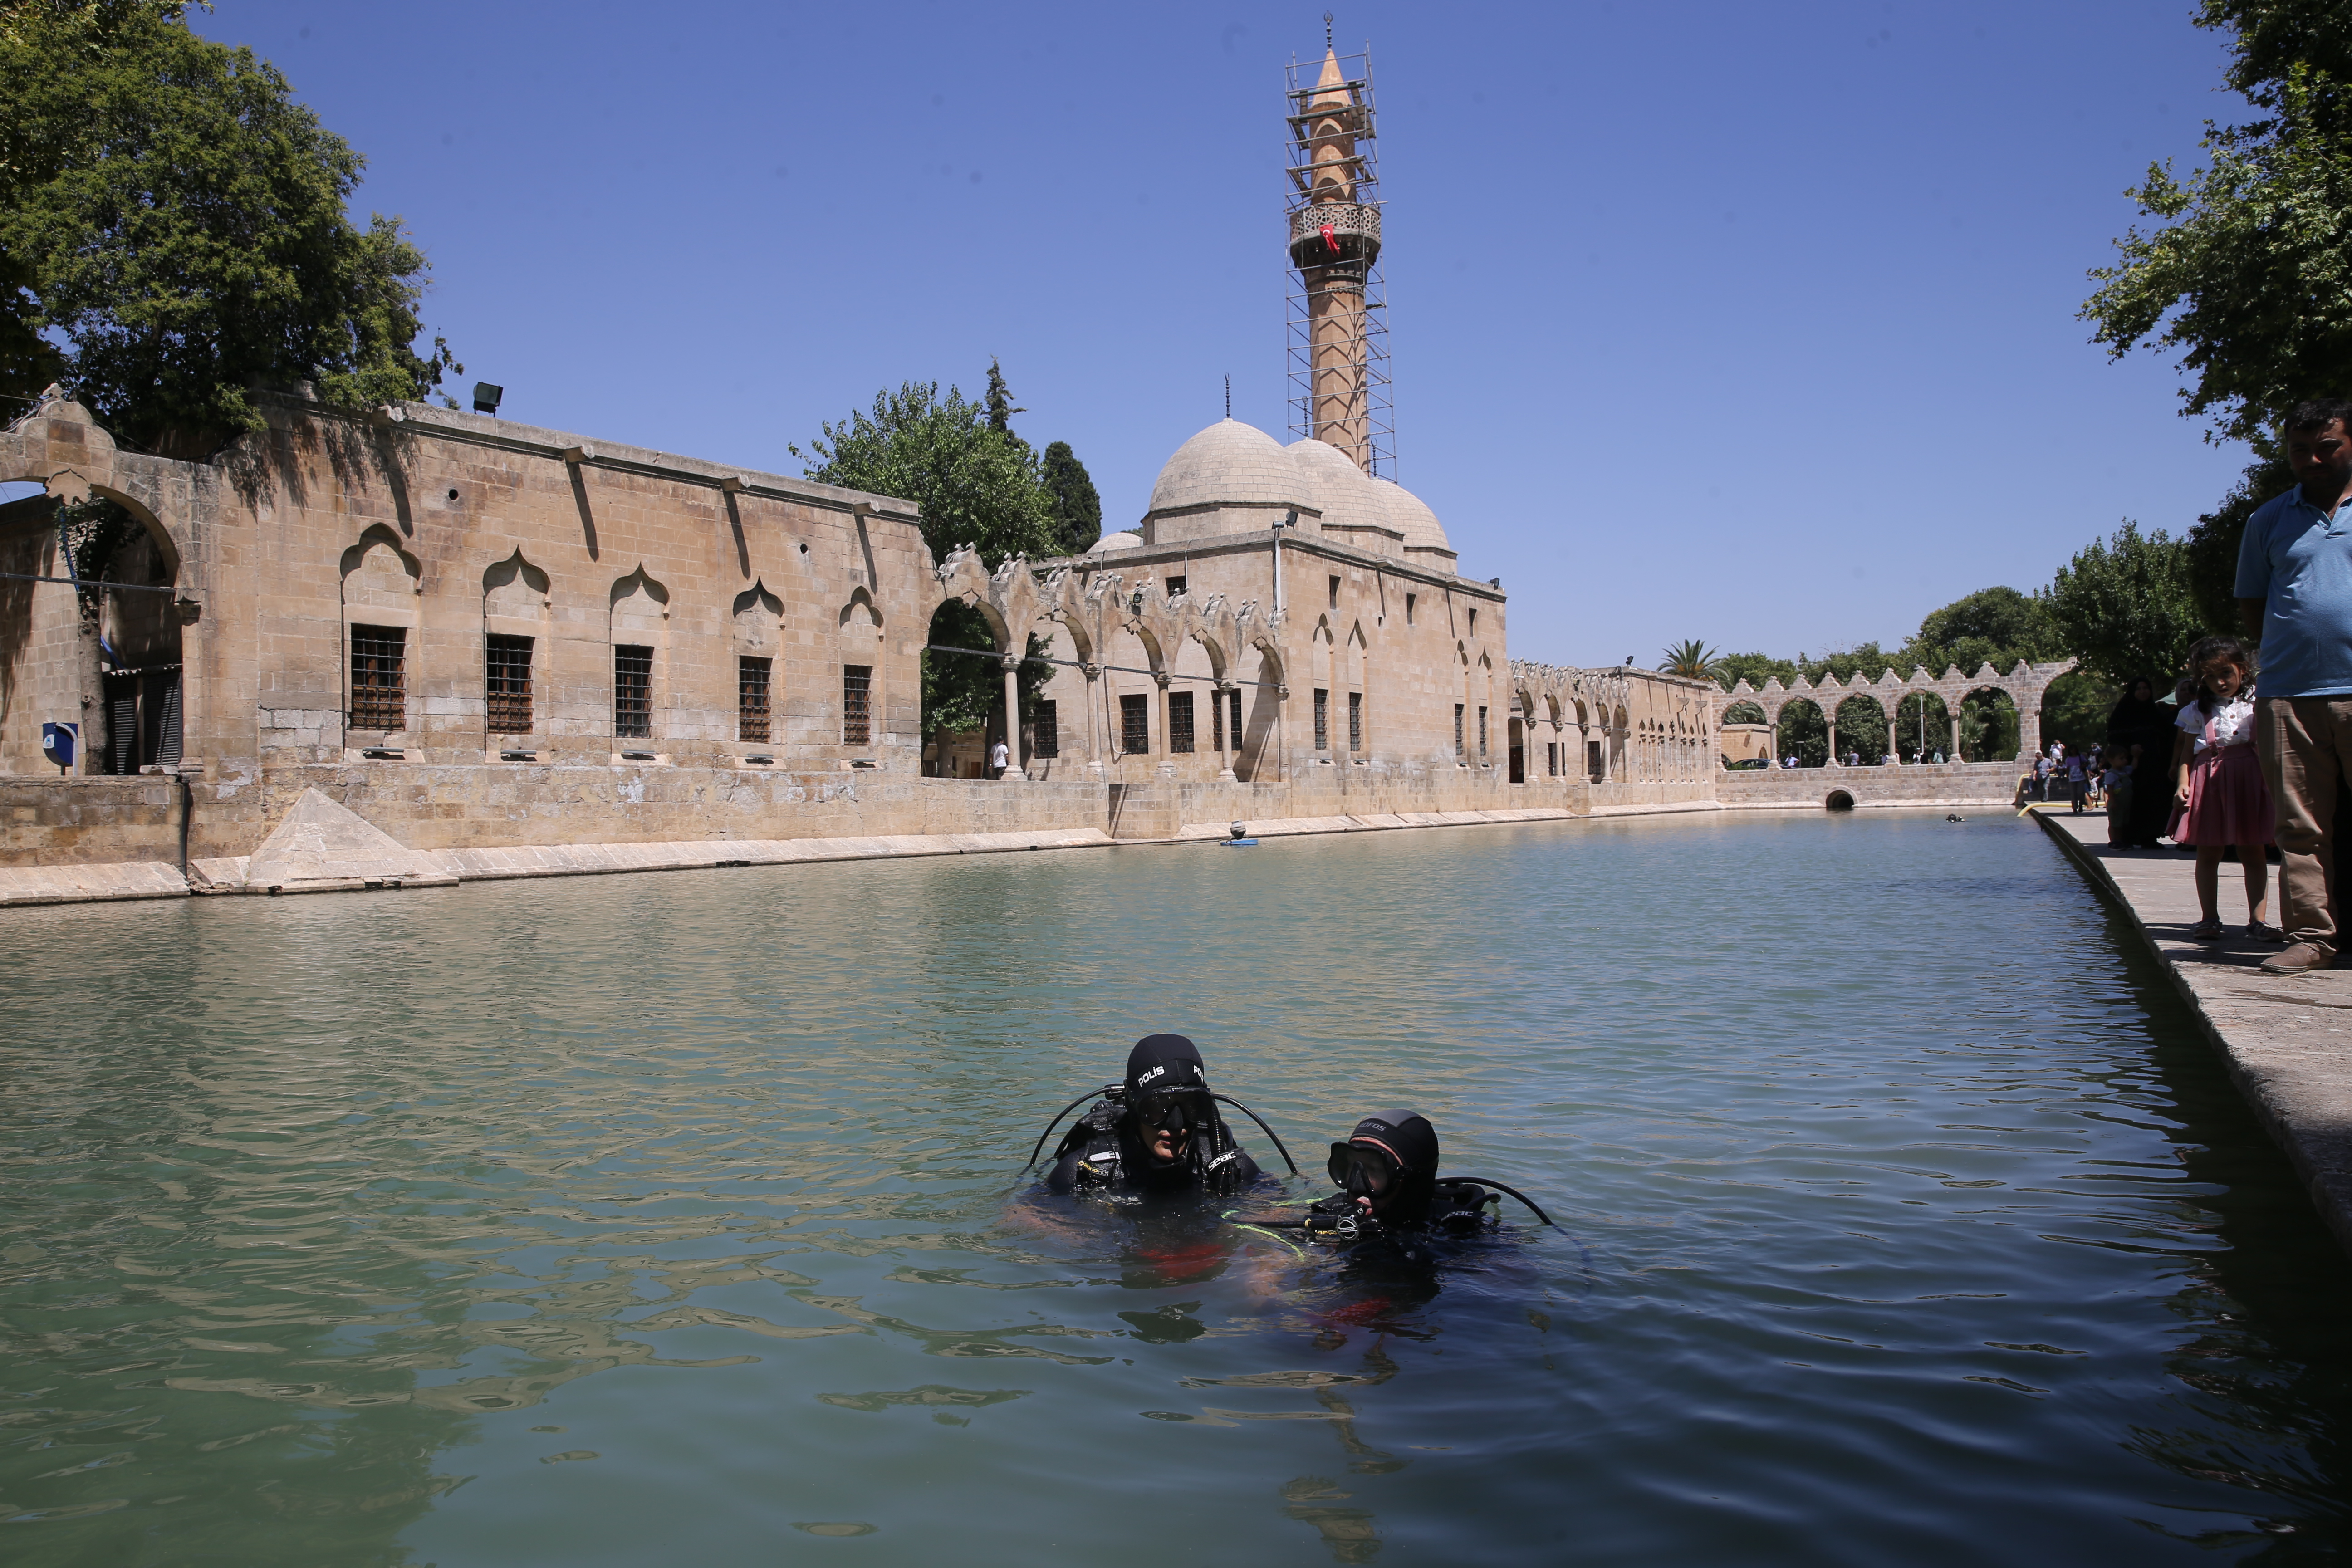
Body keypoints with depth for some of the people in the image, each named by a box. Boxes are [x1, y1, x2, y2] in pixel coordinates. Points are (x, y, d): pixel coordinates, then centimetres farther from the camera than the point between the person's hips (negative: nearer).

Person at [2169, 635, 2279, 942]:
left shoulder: (2256, 704, 6)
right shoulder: (2197, 710, 9)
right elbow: (2186, 753, 8)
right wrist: (2182, 783, -5)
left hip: (2248, 779, -1)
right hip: (2207, 782, 1)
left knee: (2253, 853, 1)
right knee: (2207, 854, 4)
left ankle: (2257, 920, 5)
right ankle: (2210, 919, 11)